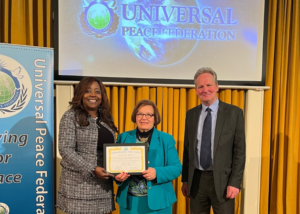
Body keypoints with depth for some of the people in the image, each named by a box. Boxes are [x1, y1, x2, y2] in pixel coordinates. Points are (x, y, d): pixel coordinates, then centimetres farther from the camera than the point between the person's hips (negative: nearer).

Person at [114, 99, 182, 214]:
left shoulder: (166, 139, -1)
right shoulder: (123, 138, 4)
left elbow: (176, 168, -5)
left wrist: (157, 173, -22)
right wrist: (118, 175, -17)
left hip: (157, 200, -1)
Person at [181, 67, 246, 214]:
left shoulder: (234, 113, -5)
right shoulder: (191, 114, 5)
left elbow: (239, 151, -6)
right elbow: (187, 149, 8)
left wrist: (235, 183, -10)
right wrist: (185, 180, 8)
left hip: (222, 180, -3)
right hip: (196, 180, 3)